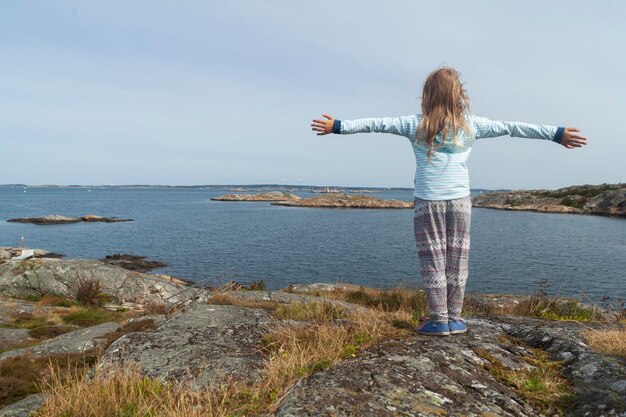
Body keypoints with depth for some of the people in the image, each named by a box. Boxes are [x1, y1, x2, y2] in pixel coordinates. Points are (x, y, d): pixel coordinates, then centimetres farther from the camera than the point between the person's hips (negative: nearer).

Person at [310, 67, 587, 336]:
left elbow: (377, 124, 1)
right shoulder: (471, 124, 3)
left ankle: (438, 320, 7)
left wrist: (338, 126, 6)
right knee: (457, 260, 8)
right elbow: (512, 127, 8)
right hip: (460, 200, 2)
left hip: (428, 202, -1)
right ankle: (454, 319, 15)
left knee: (433, 261, 4)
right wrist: (557, 134, 15)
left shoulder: (416, 125, -1)